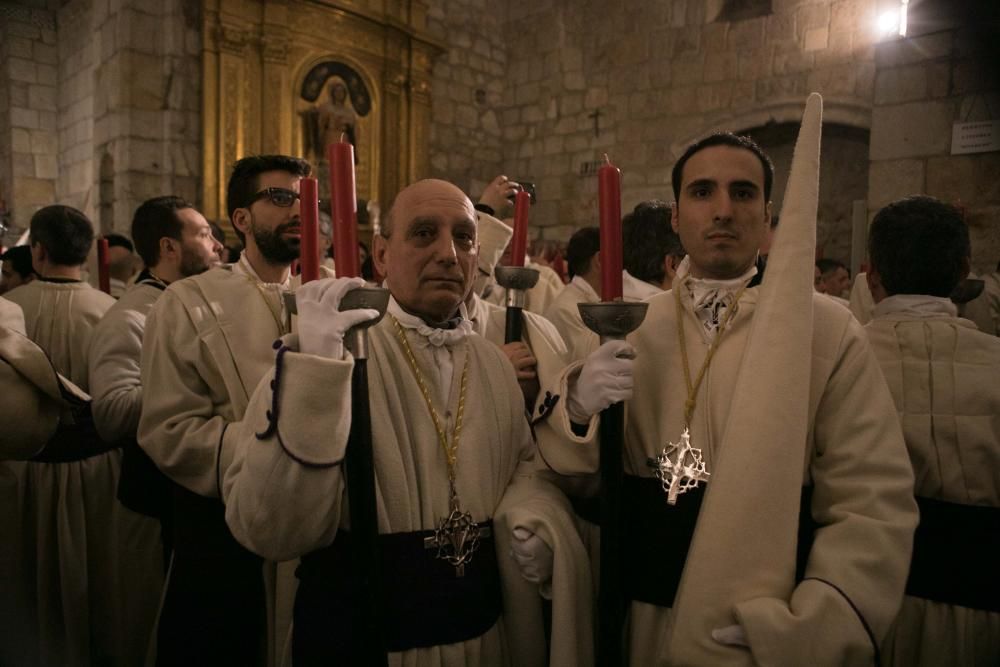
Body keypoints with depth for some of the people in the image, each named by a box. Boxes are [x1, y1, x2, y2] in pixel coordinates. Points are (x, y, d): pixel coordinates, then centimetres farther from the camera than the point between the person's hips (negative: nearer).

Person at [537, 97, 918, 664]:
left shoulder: (830, 333, -11)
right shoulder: (628, 327, -3)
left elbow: (875, 504, -13)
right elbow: (568, 466, -3)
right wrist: (578, 406, -23)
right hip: (641, 617, 3)